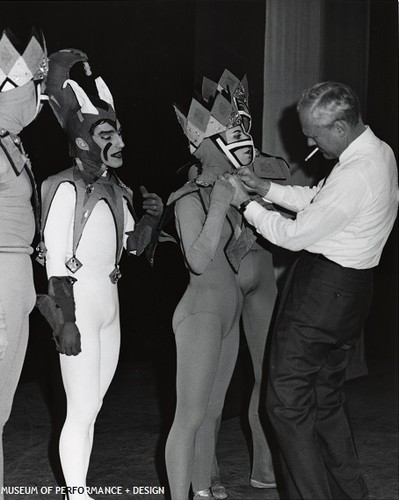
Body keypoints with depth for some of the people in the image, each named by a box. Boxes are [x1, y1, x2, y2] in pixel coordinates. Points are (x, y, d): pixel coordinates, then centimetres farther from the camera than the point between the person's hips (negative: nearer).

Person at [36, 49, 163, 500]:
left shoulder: (115, 191, 10)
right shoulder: (66, 188, -14)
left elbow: (132, 243, 20)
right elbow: (56, 259, -16)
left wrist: (151, 217, 0)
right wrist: (65, 320, -20)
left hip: (109, 303, 8)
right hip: (79, 305, -8)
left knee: (91, 406, 13)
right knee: (82, 408, -6)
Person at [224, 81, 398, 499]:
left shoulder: (355, 176, -26)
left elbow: (295, 235, -19)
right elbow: (318, 199, 16)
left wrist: (245, 204, -6)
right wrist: (265, 188, 7)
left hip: (322, 290, -10)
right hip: (351, 289, 10)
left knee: (288, 403, -1)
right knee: (326, 399, 20)